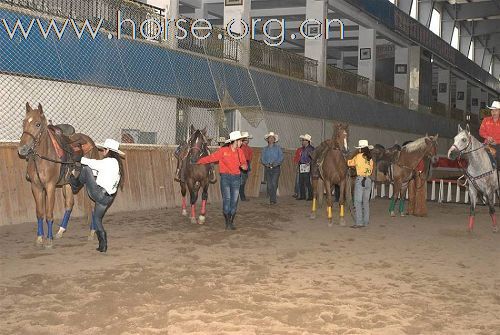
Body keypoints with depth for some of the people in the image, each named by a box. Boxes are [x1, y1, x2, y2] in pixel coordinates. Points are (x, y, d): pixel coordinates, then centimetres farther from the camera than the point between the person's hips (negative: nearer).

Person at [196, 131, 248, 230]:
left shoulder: (240, 152, 5)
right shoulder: (223, 150, -5)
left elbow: (244, 163, 10)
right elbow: (211, 158, -1)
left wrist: (244, 166, -13)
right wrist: (198, 161, -1)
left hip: (236, 178, 3)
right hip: (225, 177, -3)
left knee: (234, 200, 3)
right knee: (226, 199, -5)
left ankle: (232, 222, 14)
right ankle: (227, 222, 4)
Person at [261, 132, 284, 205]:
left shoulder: (278, 148, 5)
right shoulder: (265, 149, 13)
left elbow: (281, 158, -1)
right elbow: (262, 158, 8)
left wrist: (275, 163, -16)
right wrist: (267, 164, -12)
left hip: (276, 168, -3)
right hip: (267, 169, 3)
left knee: (274, 184, -15)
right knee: (269, 184, 1)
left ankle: (273, 199, -15)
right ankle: (272, 199, 9)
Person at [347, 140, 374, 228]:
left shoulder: (358, 156, -8)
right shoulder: (370, 158, 7)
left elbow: (349, 163, 4)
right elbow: (371, 169, 15)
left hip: (360, 179, -6)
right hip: (368, 180, 6)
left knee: (358, 202, -2)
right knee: (366, 202, 13)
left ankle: (359, 222, -6)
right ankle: (366, 221, 17)